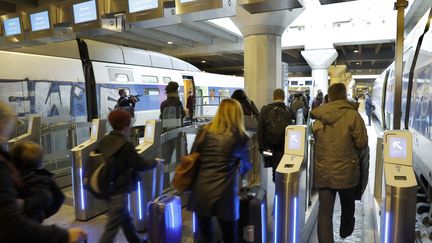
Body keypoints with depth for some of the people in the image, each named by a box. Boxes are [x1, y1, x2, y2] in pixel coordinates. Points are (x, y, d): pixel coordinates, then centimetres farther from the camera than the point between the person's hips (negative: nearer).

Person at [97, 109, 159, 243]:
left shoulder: (103, 141, 1)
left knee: (125, 218, 24)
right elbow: (141, 164, -15)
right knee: (111, 228, 2)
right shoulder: (125, 145, -20)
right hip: (118, 191, -8)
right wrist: (155, 162, 4)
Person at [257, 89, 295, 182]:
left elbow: (260, 130, -6)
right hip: (285, 147, 0)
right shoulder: (289, 111, -4)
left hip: (270, 146, 0)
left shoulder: (265, 109, -5)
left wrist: (261, 146, -2)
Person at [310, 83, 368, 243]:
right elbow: (362, 143, -10)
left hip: (323, 171, 1)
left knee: (324, 210, 6)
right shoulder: (353, 115, -12)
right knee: (348, 206, 25)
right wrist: (349, 146, 9)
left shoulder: (318, 117, -2)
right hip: (346, 171, -1)